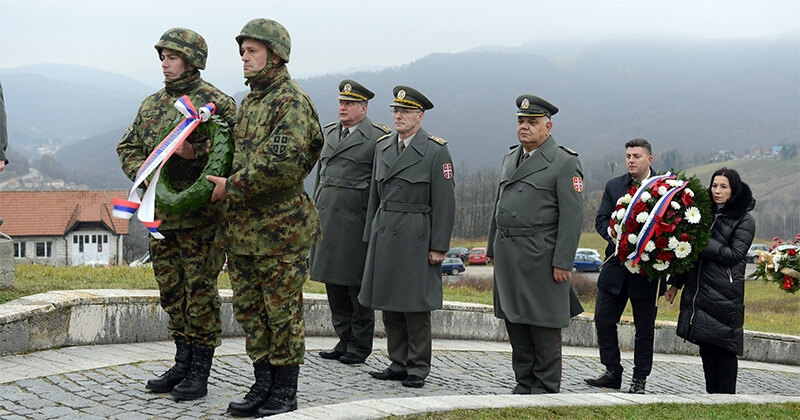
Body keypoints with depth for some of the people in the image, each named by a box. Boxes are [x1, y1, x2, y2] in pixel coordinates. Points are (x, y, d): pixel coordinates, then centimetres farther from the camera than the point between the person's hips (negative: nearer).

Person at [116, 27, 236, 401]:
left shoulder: (216, 102, -6)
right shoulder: (151, 104, 15)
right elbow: (128, 147, 18)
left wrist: (194, 152, -24)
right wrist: (142, 171, -2)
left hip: (201, 217, -7)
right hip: (162, 214, 7)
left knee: (200, 293, -2)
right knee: (172, 293, 13)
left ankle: (199, 374, 5)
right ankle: (182, 365, 25)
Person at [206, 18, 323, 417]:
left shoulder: (292, 101, -11)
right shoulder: (248, 101, 17)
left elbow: (283, 161, -24)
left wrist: (232, 187, -18)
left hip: (279, 228, -9)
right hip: (241, 229, 9)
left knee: (283, 312, 1)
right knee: (249, 310, 13)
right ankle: (263, 384, 24)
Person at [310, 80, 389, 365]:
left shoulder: (377, 137, -4)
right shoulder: (329, 133, 16)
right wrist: (314, 211, 19)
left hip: (356, 221, -6)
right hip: (326, 220, 7)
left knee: (357, 285, -1)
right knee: (333, 283, 9)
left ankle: (361, 345, 8)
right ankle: (345, 340, 19)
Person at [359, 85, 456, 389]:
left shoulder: (436, 151, -6)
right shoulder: (383, 146, 12)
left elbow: (445, 202, -8)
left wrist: (439, 247, -11)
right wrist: (371, 235, 14)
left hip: (416, 237, -6)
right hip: (385, 235, 6)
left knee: (415, 306, -2)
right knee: (389, 305, 9)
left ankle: (418, 369, 8)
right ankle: (399, 364, 18)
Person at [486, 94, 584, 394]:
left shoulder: (565, 163, -7)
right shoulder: (510, 158, 15)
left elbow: (572, 217, -11)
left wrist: (563, 262, -16)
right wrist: (493, 249, 18)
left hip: (540, 257, -7)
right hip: (507, 255, 7)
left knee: (543, 325, -1)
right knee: (514, 323, 11)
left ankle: (546, 388, 9)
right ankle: (524, 383, 21)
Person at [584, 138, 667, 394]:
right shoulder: (613, 186, 8)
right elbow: (601, 220, 3)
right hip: (616, 266, 3)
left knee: (645, 328, 5)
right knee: (603, 320, 3)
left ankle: (639, 379, 17)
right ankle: (613, 373, 17)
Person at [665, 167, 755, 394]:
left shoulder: (744, 220, -1)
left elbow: (734, 254, -12)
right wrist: (675, 283, 14)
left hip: (725, 295, -6)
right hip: (698, 289, 6)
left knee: (723, 346, -4)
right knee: (705, 344, 7)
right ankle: (712, 395, 15)